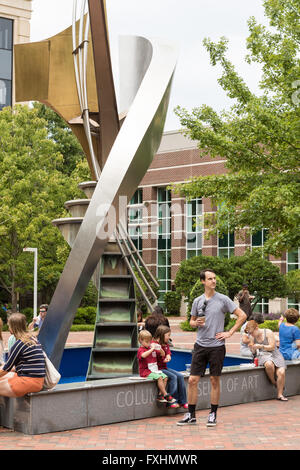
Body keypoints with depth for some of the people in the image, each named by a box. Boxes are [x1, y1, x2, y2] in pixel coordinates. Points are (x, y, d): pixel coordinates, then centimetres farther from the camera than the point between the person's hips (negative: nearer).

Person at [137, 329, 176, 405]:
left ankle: (160, 395, -14)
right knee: (159, 377, -26)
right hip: (146, 371, -7)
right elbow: (143, 355, -33)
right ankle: (166, 395, -21)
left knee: (165, 377, -13)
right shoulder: (141, 350, -7)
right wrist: (152, 349, -31)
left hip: (154, 370, 7)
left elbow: (162, 354, 17)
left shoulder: (152, 348, 15)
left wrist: (159, 348, -3)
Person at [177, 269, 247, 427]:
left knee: (214, 380, 4)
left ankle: (213, 414, 17)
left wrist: (229, 333, -4)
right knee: (193, 380, 0)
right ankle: (191, 415, 11)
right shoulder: (197, 301, 8)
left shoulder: (223, 299, -2)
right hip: (200, 345, 3)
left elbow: (242, 316, -1)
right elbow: (191, 321, 19)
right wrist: (196, 323, -4)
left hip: (217, 346, -3)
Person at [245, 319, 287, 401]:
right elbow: (253, 352, 13)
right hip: (263, 356, 1)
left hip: (274, 354, -1)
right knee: (269, 364, -37)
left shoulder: (268, 332, -5)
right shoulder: (253, 337, 8)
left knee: (281, 372, -26)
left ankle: (280, 394, -13)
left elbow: (272, 347, -9)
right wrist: (252, 347, -9)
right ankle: (273, 382, -10)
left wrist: (260, 346, -18)